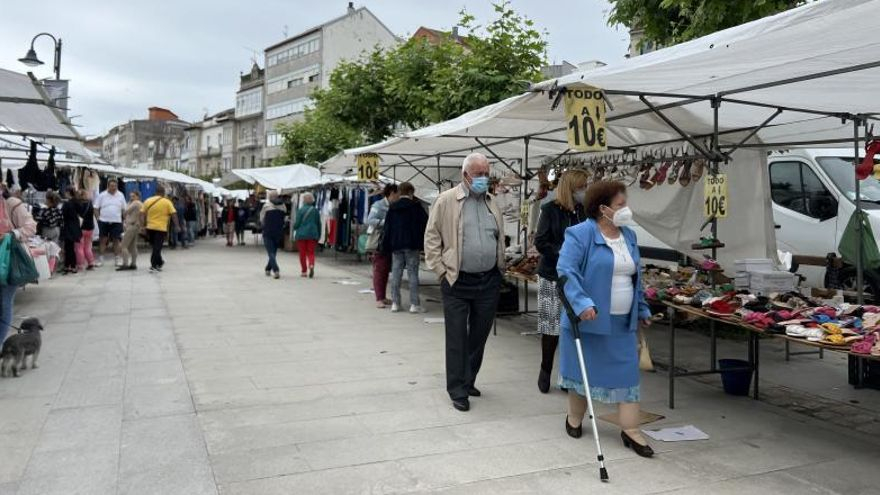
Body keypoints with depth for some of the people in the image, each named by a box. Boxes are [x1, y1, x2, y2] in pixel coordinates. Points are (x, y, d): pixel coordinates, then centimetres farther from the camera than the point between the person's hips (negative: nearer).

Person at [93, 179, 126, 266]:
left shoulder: (120, 195, 4)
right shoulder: (102, 195, -1)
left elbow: (124, 209, 9)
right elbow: (96, 208, 2)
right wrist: (98, 217, -6)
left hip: (116, 222, 1)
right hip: (104, 221, -1)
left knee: (116, 240, 5)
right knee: (103, 240, 4)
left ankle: (117, 259, 13)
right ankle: (101, 259, 11)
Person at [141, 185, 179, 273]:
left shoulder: (148, 201, 6)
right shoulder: (167, 202, -3)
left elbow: (142, 214, 3)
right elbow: (173, 215, -5)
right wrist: (177, 226, 2)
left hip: (150, 228, 4)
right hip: (161, 228, -4)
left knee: (155, 247, 19)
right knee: (157, 248, -1)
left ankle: (159, 263, 31)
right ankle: (153, 266, -5)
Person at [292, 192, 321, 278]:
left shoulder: (300, 210, -8)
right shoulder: (315, 210, 2)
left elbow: (297, 223, -6)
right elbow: (319, 224, 6)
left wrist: (294, 228, 17)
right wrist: (318, 235, 15)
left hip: (301, 234, -2)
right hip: (312, 235, 2)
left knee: (302, 253, 8)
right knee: (311, 252, 8)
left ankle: (304, 271, 10)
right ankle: (311, 265, -19)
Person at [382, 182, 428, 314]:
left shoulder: (392, 208, 9)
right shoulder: (416, 206, -3)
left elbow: (387, 229, 9)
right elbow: (425, 224, -5)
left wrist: (386, 248, 11)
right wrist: (423, 244, 4)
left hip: (396, 245, 4)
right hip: (412, 245, -4)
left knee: (396, 273, 7)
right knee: (412, 273, -1)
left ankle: (395, 303, 8)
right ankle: (414, 304, -2)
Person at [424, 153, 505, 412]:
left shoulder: (492, 203, 11)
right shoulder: (446, 201, -5)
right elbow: (432, 237, -4)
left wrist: (500, 269, 14)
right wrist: (441, 270, -9)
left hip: (489, 281, 5)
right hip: (457, 283, -5)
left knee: (479, 336, 14)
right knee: (457, 339, 1)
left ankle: (468, 381, 30)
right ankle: (458, 391, 11)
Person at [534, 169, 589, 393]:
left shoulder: (585, 211, 5)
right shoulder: (550, 210, -4)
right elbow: (540, 243, -8)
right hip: (553, 277, -3)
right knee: (552, 326, 3)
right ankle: (546, 370, 23)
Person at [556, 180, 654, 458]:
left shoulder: (628, 236, 9)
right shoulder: (580, 234, -14)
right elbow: (565, 271, -21)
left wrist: (642, 309, 20)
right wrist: (582, 303, -32)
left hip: (623, 322, 6)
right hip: (588, 319, -6)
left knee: (627, 372, 4)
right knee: (583, 369, 10)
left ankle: (630, 431, 12)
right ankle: (574, 418, 30)